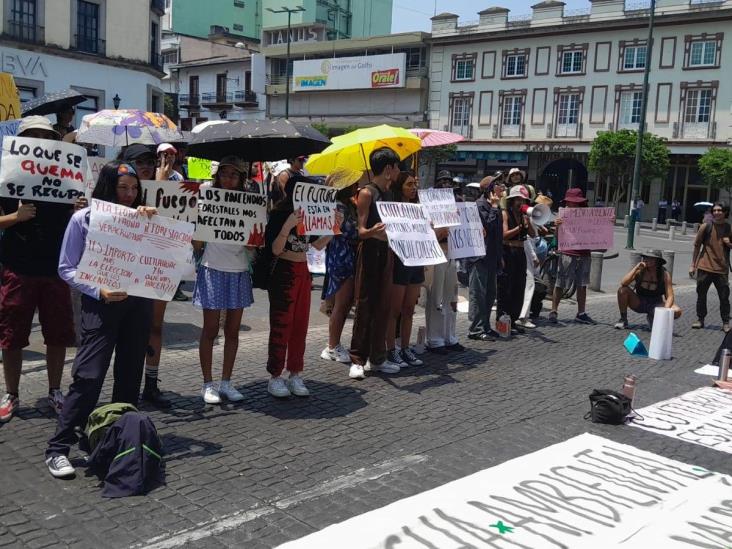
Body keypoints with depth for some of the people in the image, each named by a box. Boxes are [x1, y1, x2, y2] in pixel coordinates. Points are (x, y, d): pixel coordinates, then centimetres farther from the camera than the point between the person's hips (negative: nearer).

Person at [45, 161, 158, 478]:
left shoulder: (139, 219, 11)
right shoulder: (84, 218, 0)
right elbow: (67, 269, -1)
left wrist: (151, 221, -7)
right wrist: (99, 291, -15)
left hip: (138, 303, 4)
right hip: (100, 305, -4)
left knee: (130, 375, 9)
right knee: (88, 376, -11)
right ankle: (58, 448, -3)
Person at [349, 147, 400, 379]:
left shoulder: (389, 193, 14)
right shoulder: (367, 193, -9)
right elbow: (361, 229, -13)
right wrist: (372, 232, -35)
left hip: (386, 251, 7)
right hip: (370, 250, -7)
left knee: (382, 306, 9)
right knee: (365, 306, -4)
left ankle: (377, 358, 17)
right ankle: (357, 360, 3)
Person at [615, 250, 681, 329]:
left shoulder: (665, 274, -13)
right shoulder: (639, 271, -12)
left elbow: (670, 296, -17)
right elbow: (623, 283, -26)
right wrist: (636, 268, -31)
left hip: (656, 305, 0)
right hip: (639, 304, 0)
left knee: (677, 311, -25)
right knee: (622, 290, -27)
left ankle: (652, 317, 5)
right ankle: (623, 320, -8)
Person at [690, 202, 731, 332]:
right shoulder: (706, 227, 0)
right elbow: (697, 246, 5)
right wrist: (693, 265, 4)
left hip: (721, 269, 0)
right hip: (704, 267, 0)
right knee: (701, 295, 7)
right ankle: (700, 319, 19)